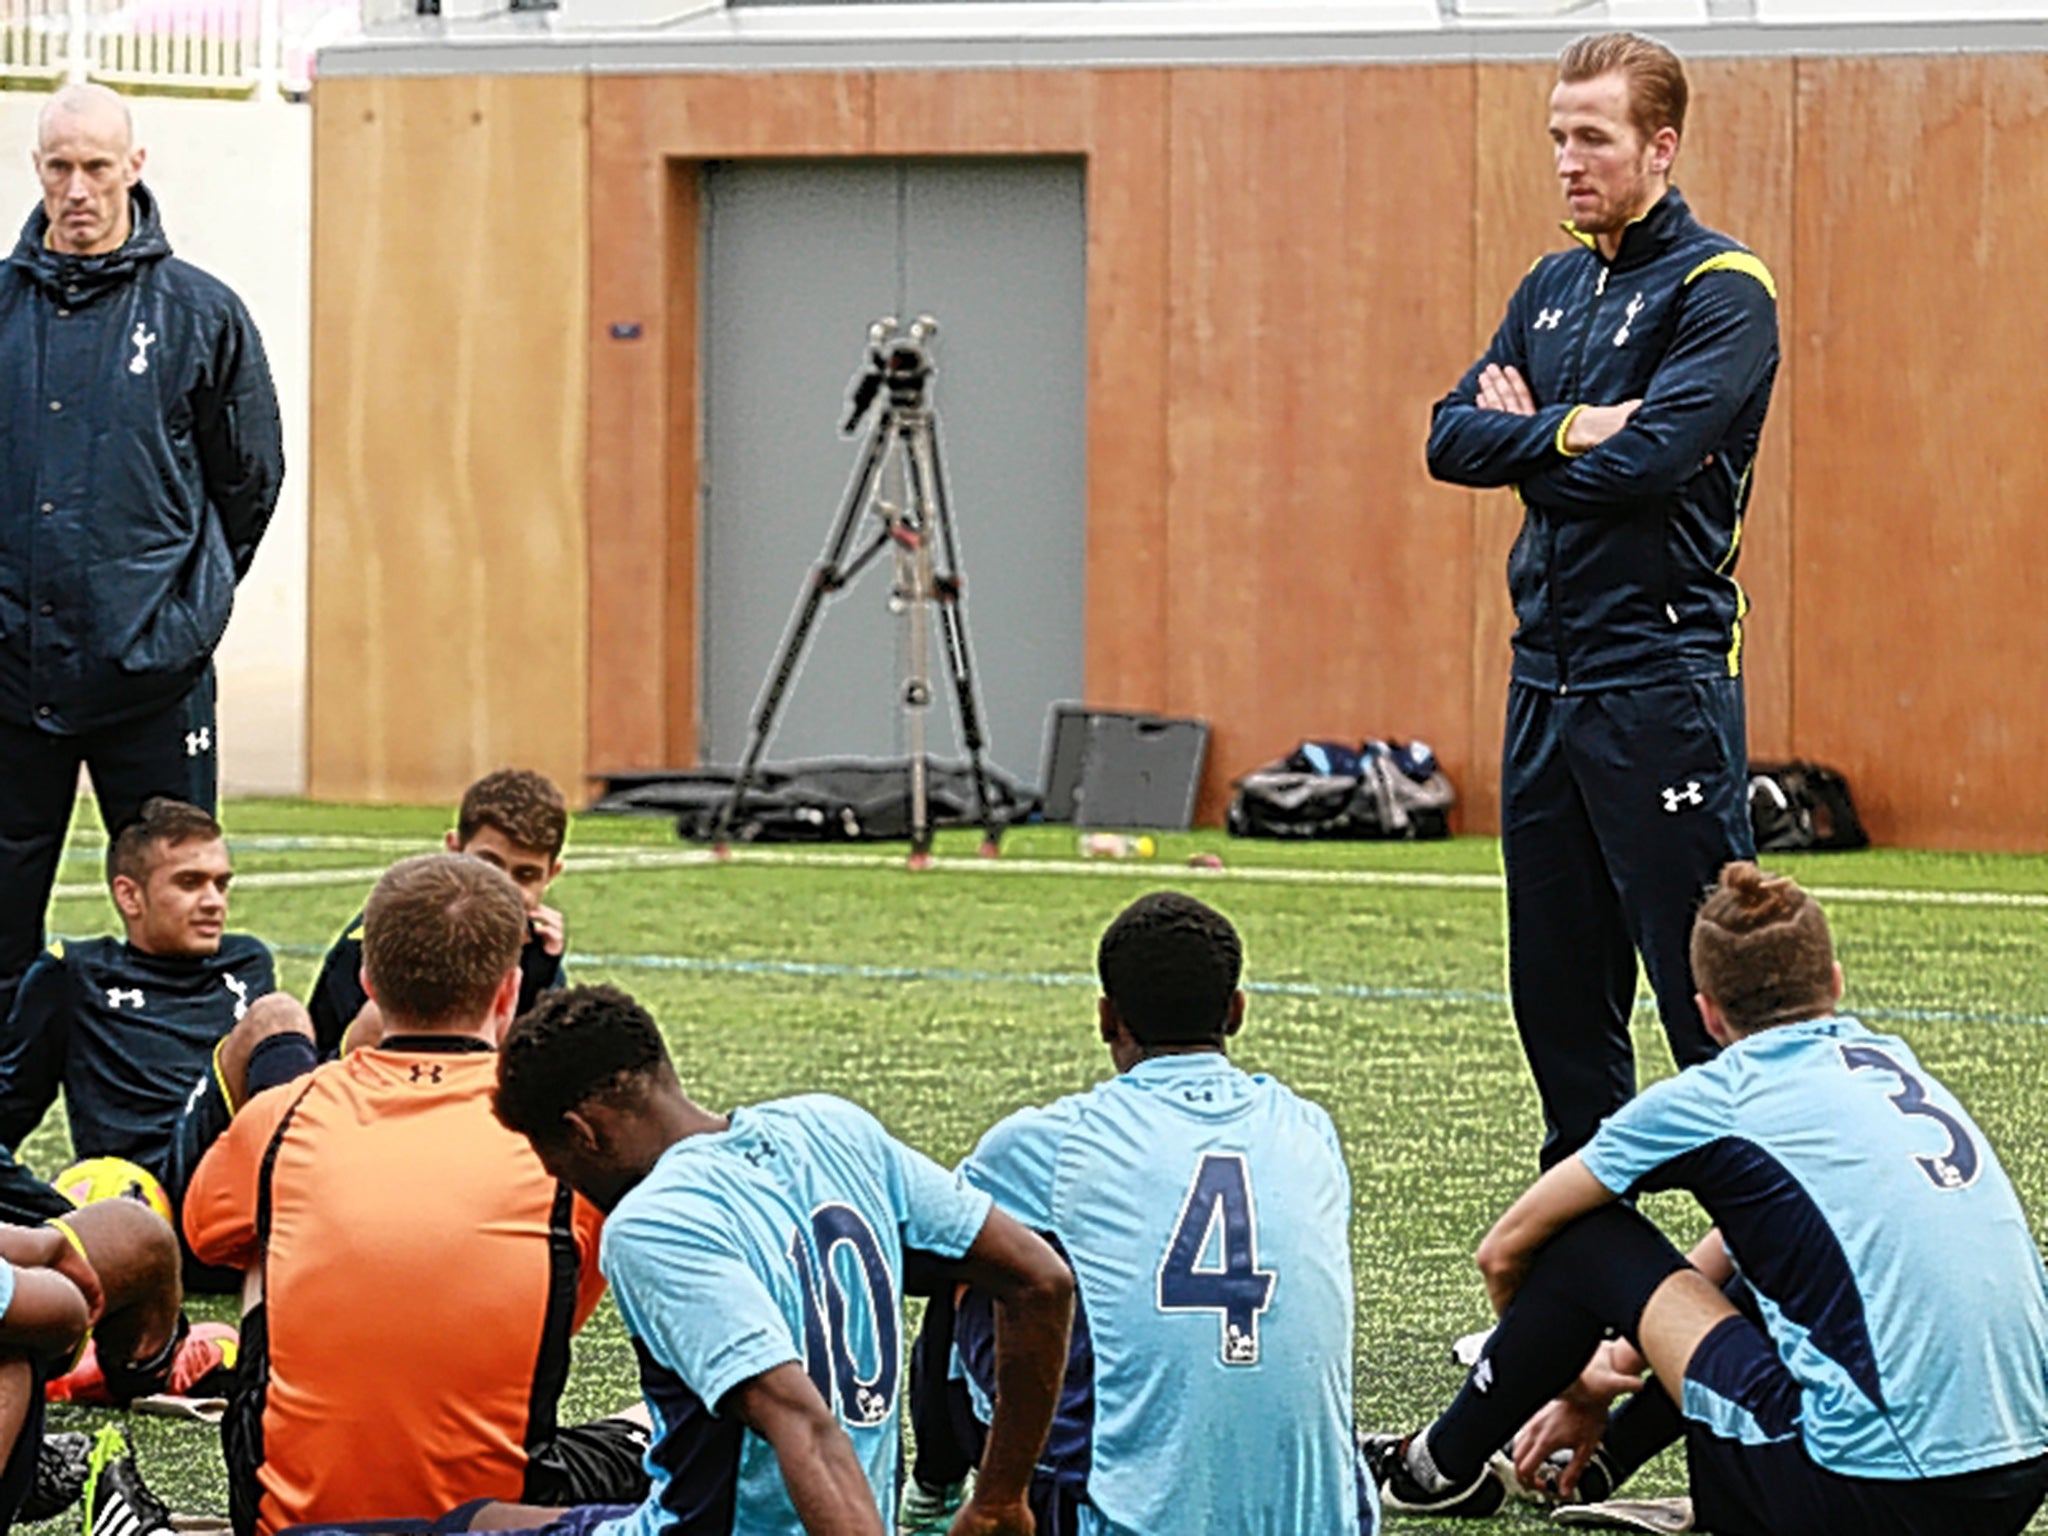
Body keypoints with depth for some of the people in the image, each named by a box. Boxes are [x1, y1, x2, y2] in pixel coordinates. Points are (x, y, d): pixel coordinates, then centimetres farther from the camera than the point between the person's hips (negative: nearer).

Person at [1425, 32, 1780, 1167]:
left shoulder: (1720, 290, -7)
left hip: (1662, 677, -8)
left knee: (1706, 983, -8)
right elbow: (1452, 438, 8)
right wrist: (1569, 429, -9)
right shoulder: (1553, 286, 16)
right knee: (1557, 980, 12)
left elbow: (1651, 456, -20)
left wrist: (1524, 440, -4)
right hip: (1546, 673, 8)